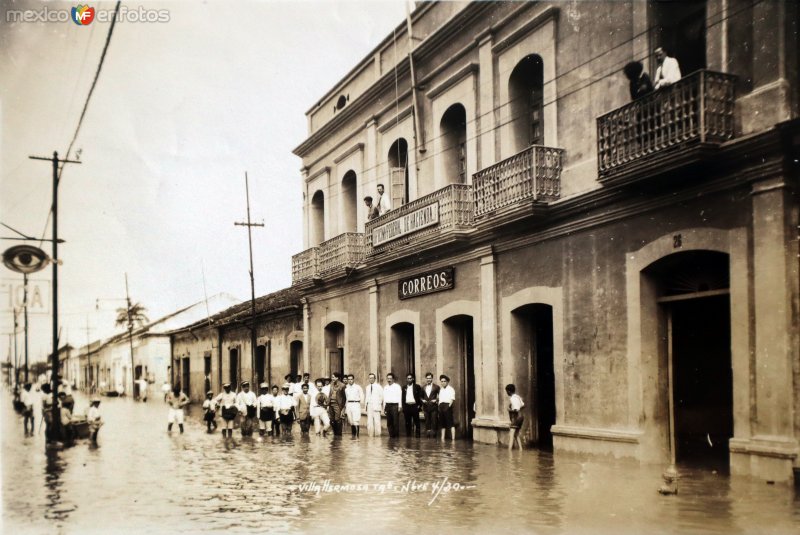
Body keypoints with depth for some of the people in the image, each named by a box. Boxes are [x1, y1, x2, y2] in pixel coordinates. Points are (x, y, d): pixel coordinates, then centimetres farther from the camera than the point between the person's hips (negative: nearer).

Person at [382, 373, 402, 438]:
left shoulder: (397, 386, 0)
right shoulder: (385, 387, 14)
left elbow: (400, 397, -4)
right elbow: (384, 398, 17)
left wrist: (399, 406, -10)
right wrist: (384, 407, 13)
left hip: (395, 405, -5)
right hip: (388, 405, 5)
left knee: (396, 422, -7)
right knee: (389, 422, 5)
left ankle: (396, 436, -1)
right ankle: (391, 435, 11)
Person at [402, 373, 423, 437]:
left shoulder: (417, 387, 6)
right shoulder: (404, 388, 13)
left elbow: (420, 396, 3)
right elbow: (402, 398, 13)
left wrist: (419, 405, -6)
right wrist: (403, 407, 4)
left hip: (414, 406, -2)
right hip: (407, 406, 3)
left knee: (416, 422, -1)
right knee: (407, 422, 4)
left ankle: (417, 435, 2)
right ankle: (408, 435, 9)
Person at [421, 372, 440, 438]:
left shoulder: (436, 387, 2)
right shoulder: (423, 388, 13)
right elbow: (421, 396, 20)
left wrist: (436, 400, -12)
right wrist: (422, 400, 1)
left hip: (434, 407, -3)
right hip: (426, 407, 3)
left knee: (434, 421, -5)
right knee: (427, 422, 4)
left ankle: (433, 434, -1)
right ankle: (427, 434, 8)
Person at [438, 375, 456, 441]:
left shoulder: (450, 389, -3)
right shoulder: (441, 389, 18)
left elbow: (452, 399, -12)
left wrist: (448, 406, -23)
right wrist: (439, 407, 7)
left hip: (447, 406, -7)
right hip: (441, 407, 7)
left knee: (451, 423, -9)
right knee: (442, 424, 11)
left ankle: (453, 438, -12)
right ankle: (442, 438, 17)